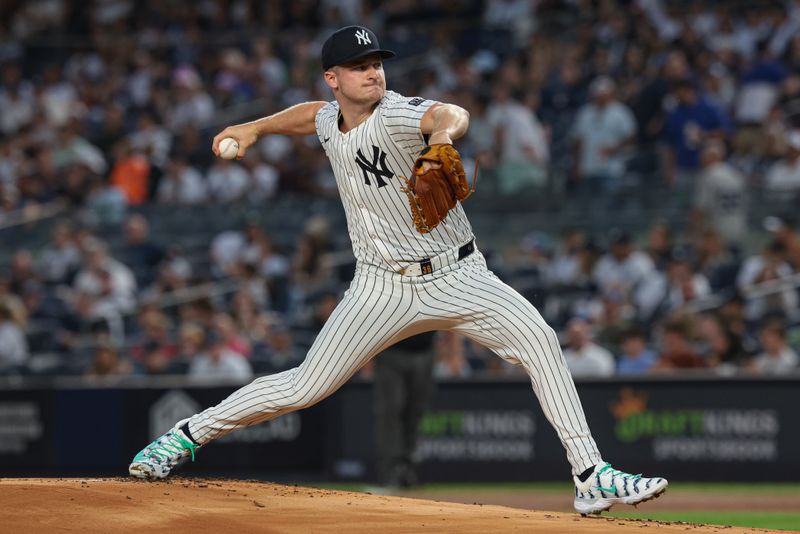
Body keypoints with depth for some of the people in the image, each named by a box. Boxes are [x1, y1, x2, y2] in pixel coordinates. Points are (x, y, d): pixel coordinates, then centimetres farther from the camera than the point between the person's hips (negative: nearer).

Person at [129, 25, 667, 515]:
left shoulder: (397, 113, -17)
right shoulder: (330, 122, 2)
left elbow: (452, 114, -42)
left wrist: (442, 135, -64)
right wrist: (255, 128, 23)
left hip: (456, 277, -3)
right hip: (384, 288, 3)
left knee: (538, 337, -26)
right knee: (304, 388, -3)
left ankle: (592, 478, -24)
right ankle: (190, 434, 17)